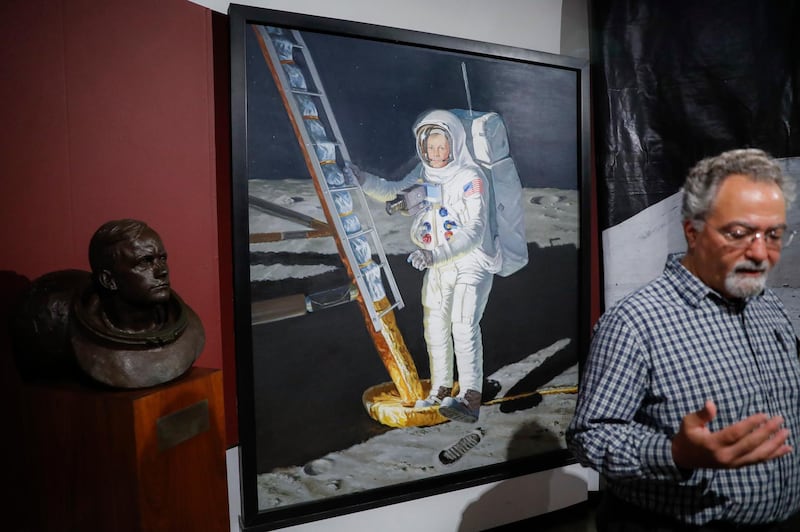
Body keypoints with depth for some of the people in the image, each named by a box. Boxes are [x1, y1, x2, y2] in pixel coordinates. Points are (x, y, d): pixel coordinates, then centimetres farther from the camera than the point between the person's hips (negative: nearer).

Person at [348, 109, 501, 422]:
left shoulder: (471, 178, -18)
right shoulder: (424, 173, 2)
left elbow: (475, 231, -25)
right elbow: (394, 192, 12)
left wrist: (436, 254, -36)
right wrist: (363, 180, -7)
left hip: (471, 262, -7)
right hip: (436, 265, 7)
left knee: (463, 325, -20)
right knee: (434, 327, 11)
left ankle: (470, 400, -19)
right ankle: (440, 390, 26)